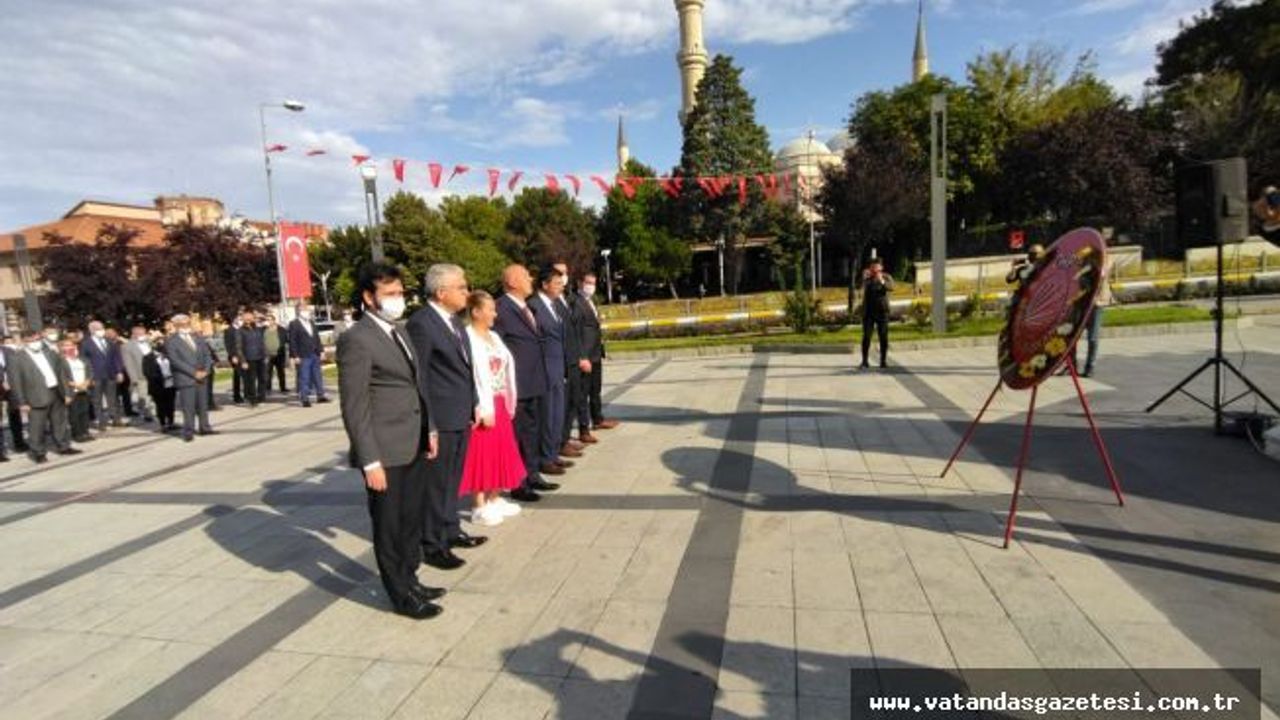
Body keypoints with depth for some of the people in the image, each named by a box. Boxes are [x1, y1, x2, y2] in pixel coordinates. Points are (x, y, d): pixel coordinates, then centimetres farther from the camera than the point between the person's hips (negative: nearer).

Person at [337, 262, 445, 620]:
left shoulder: (397, 332, 13)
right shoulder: (356, 340, -14)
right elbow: (354, 408, -17)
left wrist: (427, 431, 14)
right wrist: (371, 461, -19)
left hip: (413, 446, 8)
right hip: (386, 452, -8)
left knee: (412, 519, 19)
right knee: (389, 526, 9)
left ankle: (410, 580, 37)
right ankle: (401, 595, 24)